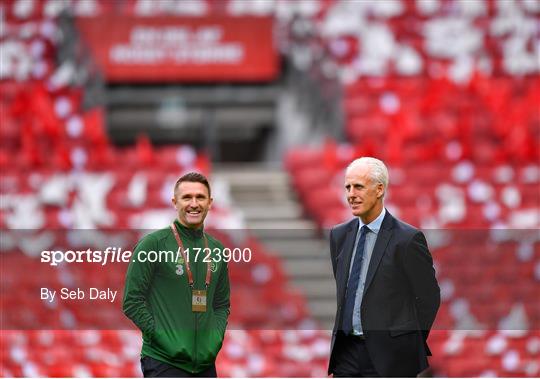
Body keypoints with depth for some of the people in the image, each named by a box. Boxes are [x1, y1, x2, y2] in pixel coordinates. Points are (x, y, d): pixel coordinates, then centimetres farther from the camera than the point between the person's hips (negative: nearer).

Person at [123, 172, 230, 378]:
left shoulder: (216, 250, 12)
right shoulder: (153, 243, -5)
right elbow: (132, 302, -8)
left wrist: (215, 339, 3)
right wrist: (164, 338, -13)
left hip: (205, 363, 6)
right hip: (164, 361, -6)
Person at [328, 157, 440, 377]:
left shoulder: (407, 239, -10)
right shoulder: (339, 235, 10)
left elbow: (429, 298, -5)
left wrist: (411, 346, -1)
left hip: (389, 358, -5)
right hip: (346, 353, 5)